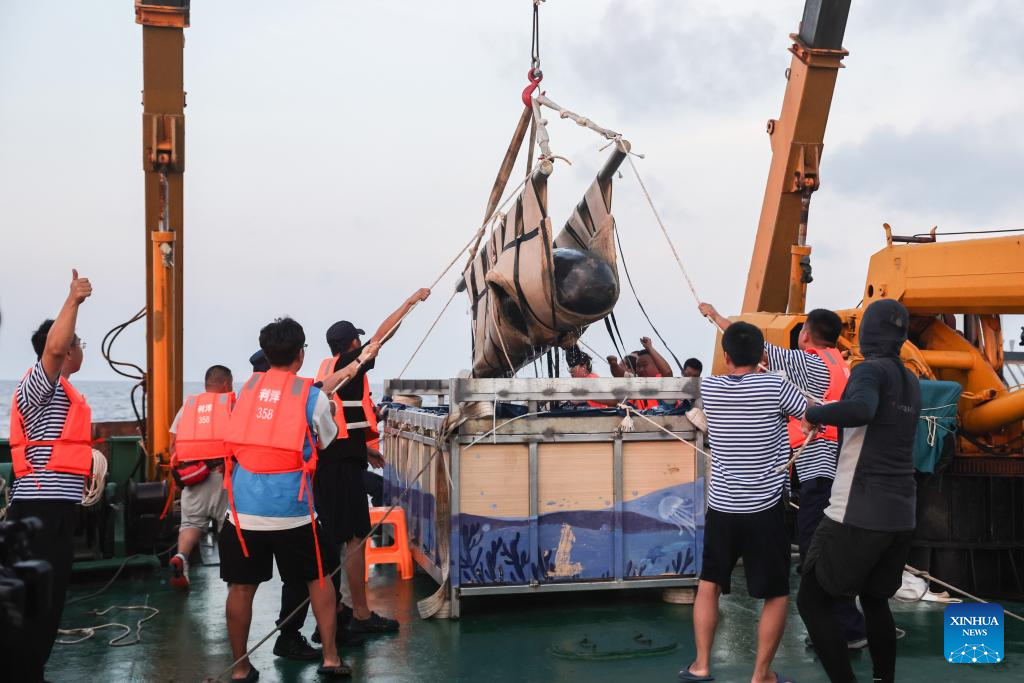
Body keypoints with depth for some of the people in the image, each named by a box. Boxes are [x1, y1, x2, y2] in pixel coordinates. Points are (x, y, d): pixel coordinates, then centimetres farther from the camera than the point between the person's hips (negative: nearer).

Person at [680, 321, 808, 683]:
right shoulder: (775, 386, -11)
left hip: (721, 507, 3)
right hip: (764, 509, -3)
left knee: (708, 583, 19)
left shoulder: (709, 388, 0)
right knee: (776, 595, 10)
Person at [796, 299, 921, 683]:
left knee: (812, 601, 2)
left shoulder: (871, 370, -11)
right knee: (874, 599, 24)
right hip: (900, 513, 8)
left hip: (859, 514, -8)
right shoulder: (910, 382, 14)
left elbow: (861, 409, -33)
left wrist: (814, 414, -17)